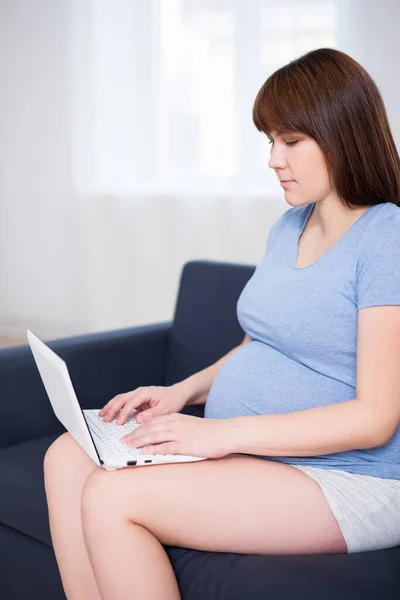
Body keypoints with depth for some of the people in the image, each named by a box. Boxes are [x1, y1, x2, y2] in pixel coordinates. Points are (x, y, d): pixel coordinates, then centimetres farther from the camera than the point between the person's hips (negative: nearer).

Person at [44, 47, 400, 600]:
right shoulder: (289, 227, 12)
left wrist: (224, 433, -21)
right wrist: (183, 392, 4)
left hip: (346, 479, -8)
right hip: (245, 451, 8)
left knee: (113, 496, -23)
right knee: (68, 456, -8)